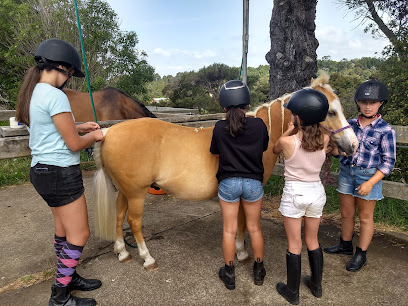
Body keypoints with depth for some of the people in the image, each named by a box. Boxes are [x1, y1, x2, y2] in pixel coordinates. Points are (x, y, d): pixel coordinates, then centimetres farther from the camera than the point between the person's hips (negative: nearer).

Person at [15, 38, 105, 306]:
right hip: (61, 173, -10)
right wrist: (93, 136, 0)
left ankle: (68, 277, 37)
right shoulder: (55, 96, -21)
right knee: (79, 234, 4)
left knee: (64, 229, 21)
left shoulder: (33, 93, 9)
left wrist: (80, 127, 16)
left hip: (42, 170, 10)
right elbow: (74, 144, -19)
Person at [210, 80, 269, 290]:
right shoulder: (259, 125, -9)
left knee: (229, 230, 12)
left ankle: (229, 275, 26)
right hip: (253, 182, 1)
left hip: (228, 183, -1)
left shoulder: (219, 128, -11)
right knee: (254, 228, 17)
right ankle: (259, 271, 34)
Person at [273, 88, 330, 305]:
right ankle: (316, 285, 39)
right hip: (316, 192, 4)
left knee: (294, 245, 9)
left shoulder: (287, 141, -18)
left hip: (294, 193, -4)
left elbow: (275, 150, 6)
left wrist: (289, 131, 11)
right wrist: (299, 130, 11)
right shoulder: (325, 139, -7)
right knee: (312, 241, 22)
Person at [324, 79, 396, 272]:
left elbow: (388, 162, -9)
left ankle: (361, 255, 27)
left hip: (368, 176, -4)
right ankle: (345, 245, 39)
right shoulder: (350, 124, 1)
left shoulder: (385, 130, -10)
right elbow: (337, 151, 6)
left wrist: (370, 183, -17)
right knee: (346, 214, 17)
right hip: (346, 173, 4)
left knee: (365, 217, 10)